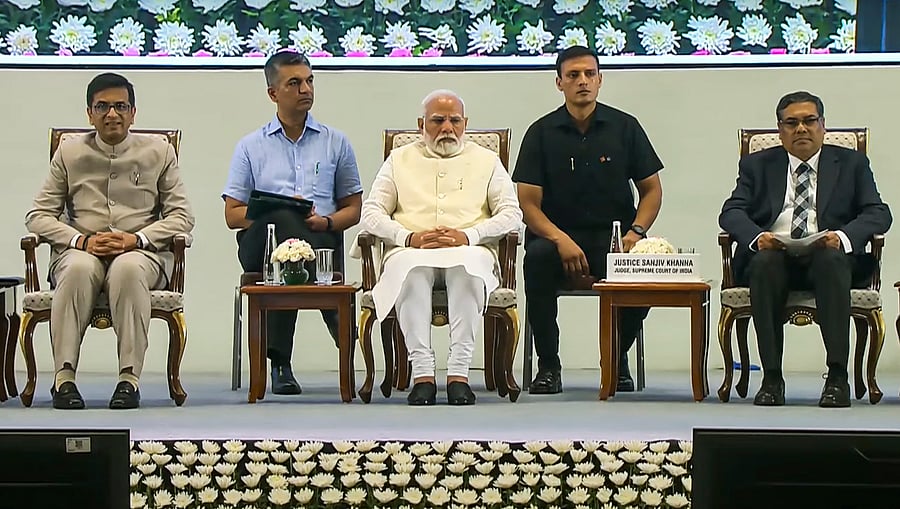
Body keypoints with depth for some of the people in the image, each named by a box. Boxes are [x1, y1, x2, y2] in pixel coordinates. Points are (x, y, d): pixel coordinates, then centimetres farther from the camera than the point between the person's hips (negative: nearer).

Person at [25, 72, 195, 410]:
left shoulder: (159, 152, 12)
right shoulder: (70, 153, 13)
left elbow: (182, 216, 7)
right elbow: (38, 215, 9)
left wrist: (137, 239, -12)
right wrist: (81, 240, -10)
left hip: (143, 252, -1)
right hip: (80, 251, 1)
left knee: (128, 268, -37)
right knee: (80, 268, -36)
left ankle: (129, 378, -40)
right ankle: (64, 377, -39)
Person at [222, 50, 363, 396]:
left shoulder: (336, 143, 22)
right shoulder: (251, 147, 19)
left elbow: (353, 209, 19)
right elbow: (232, 215, 12)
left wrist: (326, 221, -5)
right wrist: (278, 212, -7)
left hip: (322, 242, 1)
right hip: (261, 245, 0)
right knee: (283, 220, -38)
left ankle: (279, 360, -39)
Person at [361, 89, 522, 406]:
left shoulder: (486, 161, 21)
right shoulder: (399, 160, 22)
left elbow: (511, 215, 8)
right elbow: (371, 213, 12)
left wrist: (467, 236, -10)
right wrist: (409, 237, -8)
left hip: (468, 252, 0)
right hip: (411, 251, 0)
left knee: (467, 265, -38)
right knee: (411, 267, -37)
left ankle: (459, 373, -39)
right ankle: (422, 373, -39)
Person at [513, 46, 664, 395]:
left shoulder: (625, 127, 7)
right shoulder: (542, 132, 3)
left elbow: (652, 189, 10)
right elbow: (528, 203, -2)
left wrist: (636, 231, -9)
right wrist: (561, 240, -21)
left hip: (613, 236, 1)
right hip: (557, 235, -1)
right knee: (537, 258, -35)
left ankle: (617, 358, 0)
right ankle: (548, 366, -20)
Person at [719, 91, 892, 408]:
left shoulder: (851, 163, 17)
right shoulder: (757, 165, 18)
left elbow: (878, 213, 5)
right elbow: (731, 212, 6)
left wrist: (843, 237, -17)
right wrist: (757, 236, -18)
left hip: (829, 255, 0)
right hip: (773, 254, 1)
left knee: (831, 260, -36)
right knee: (765, 263, -35)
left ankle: (837, 376, -38)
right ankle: (772, 378, -32)